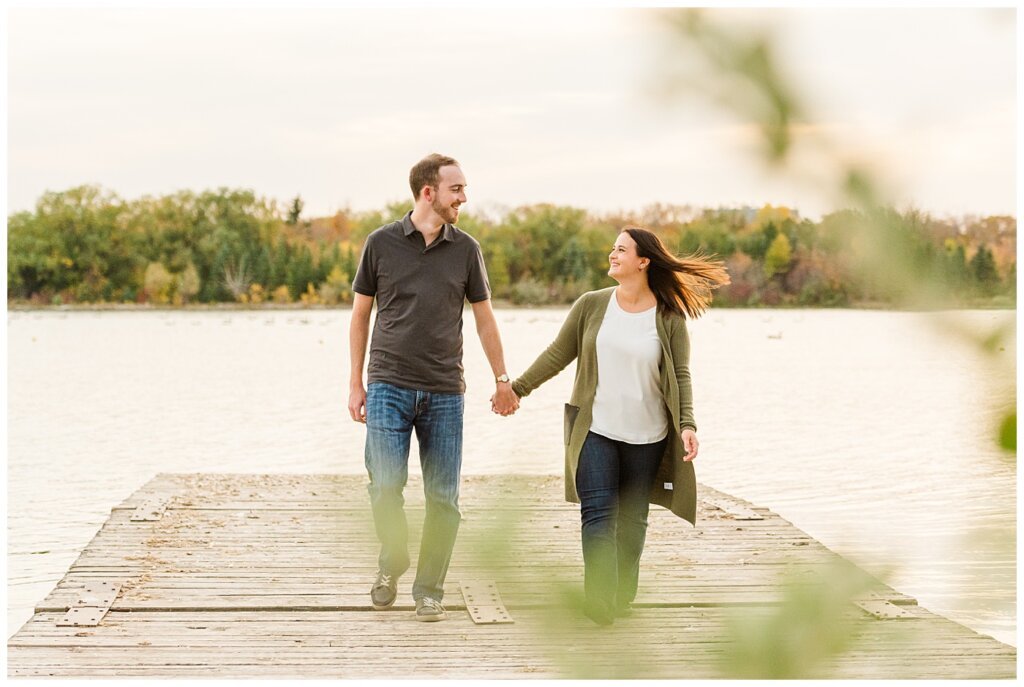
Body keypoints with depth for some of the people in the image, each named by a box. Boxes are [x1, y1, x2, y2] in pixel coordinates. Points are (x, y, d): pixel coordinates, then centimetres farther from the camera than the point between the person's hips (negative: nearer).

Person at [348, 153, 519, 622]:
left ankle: (428, 590, 15)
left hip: (445, 391, 2)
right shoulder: (382, 243, 0)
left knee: (443, 498, 1)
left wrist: (502, 380, 15)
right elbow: (360, 314, 8)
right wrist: (355, 383, 6)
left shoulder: (465, 249, 5)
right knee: (385, 486, -11)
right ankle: (391, 564, 17)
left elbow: (484, 318, 14)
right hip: (389, 385, -2)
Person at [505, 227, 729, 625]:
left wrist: (687, 424, -13)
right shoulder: (591, 305, 1)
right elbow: (558, 355, 9)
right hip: (595, 429, 0)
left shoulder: (669, 317, -2)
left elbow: (680, 375, -1)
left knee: (632, 519, 9)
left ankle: (622, 597, 23)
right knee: (597, 514, -10)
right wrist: (517, 388, 9)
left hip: (646, 436, 0)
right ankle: (599, 602, -13)